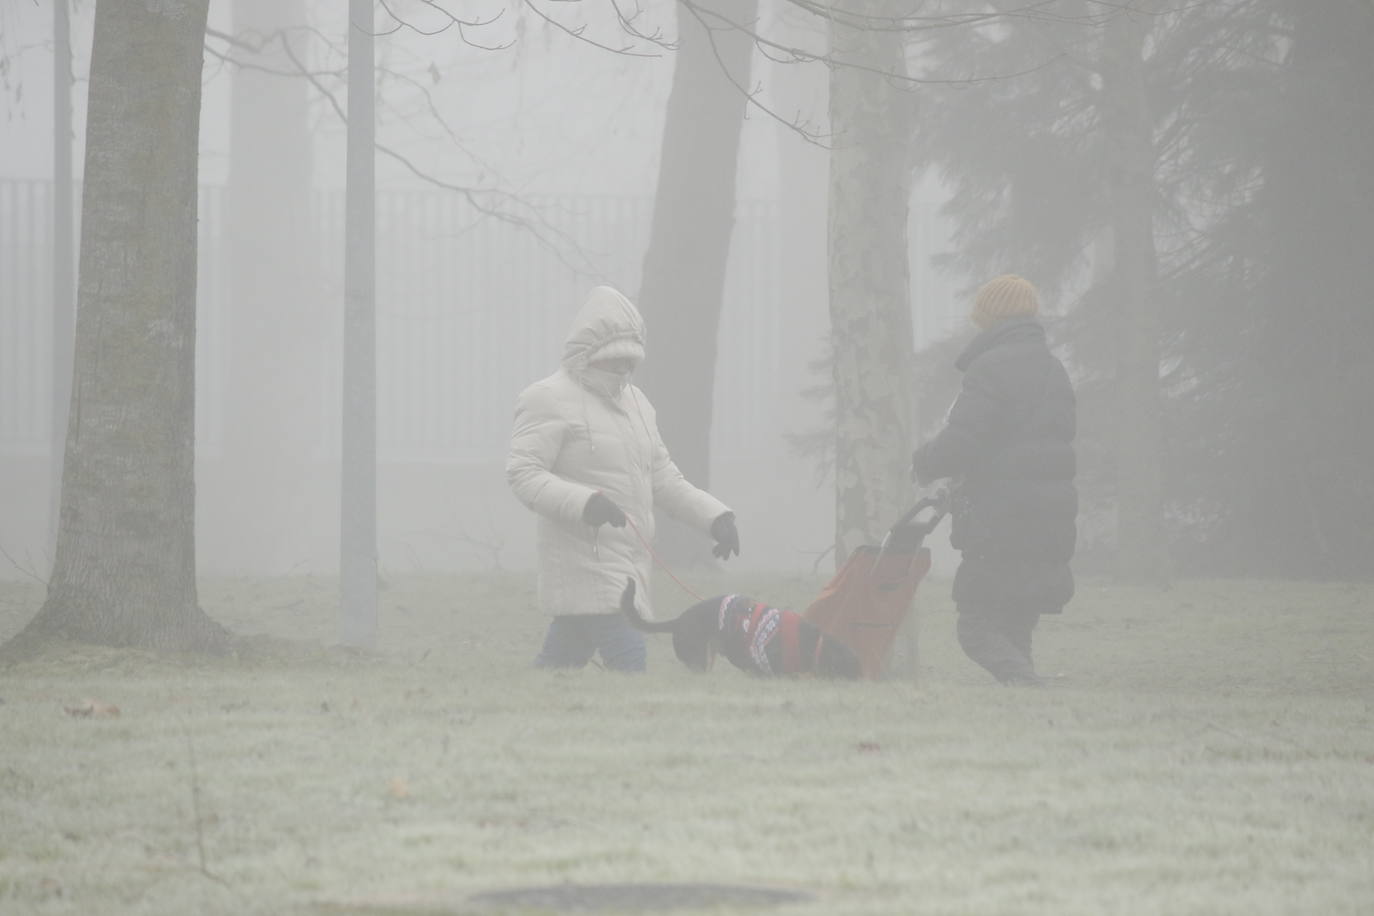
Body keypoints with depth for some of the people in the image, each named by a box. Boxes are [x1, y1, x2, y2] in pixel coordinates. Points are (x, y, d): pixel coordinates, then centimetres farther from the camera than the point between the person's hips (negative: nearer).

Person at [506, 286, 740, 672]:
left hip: (625, 564, 8)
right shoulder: (551, 399, -6)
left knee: (557, 663, 8)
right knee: (629, 662, -18)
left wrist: (715, 516, 9)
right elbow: (522, 472, -14)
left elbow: (662, 478, 23)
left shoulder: (634, 401, 21)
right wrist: (585, 502, -28)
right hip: (587, 563, -8)